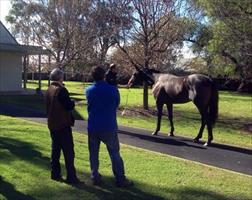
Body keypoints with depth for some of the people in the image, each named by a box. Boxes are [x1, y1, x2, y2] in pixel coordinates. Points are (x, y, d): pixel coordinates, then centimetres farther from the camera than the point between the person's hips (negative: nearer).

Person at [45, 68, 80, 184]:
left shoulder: (48, 90, 9)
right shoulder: (61, 90, -17)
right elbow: (69, 106, -18)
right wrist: (73, 102, 1)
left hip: (52, 124, 8)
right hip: (63, 125, -8)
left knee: (55, 150, 15)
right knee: (68, 152, -2)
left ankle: (55, 174, 20)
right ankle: (71, 177, 0)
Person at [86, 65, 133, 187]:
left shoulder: (89, 91, -2)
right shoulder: (113, 90, -10)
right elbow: (117, 104, 5)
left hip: (93, 126, 2)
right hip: (109, 127, -2)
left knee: (93, 153, 13)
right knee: (114, 153, 5)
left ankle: (95, 177, 17)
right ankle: (120, 179, 8)